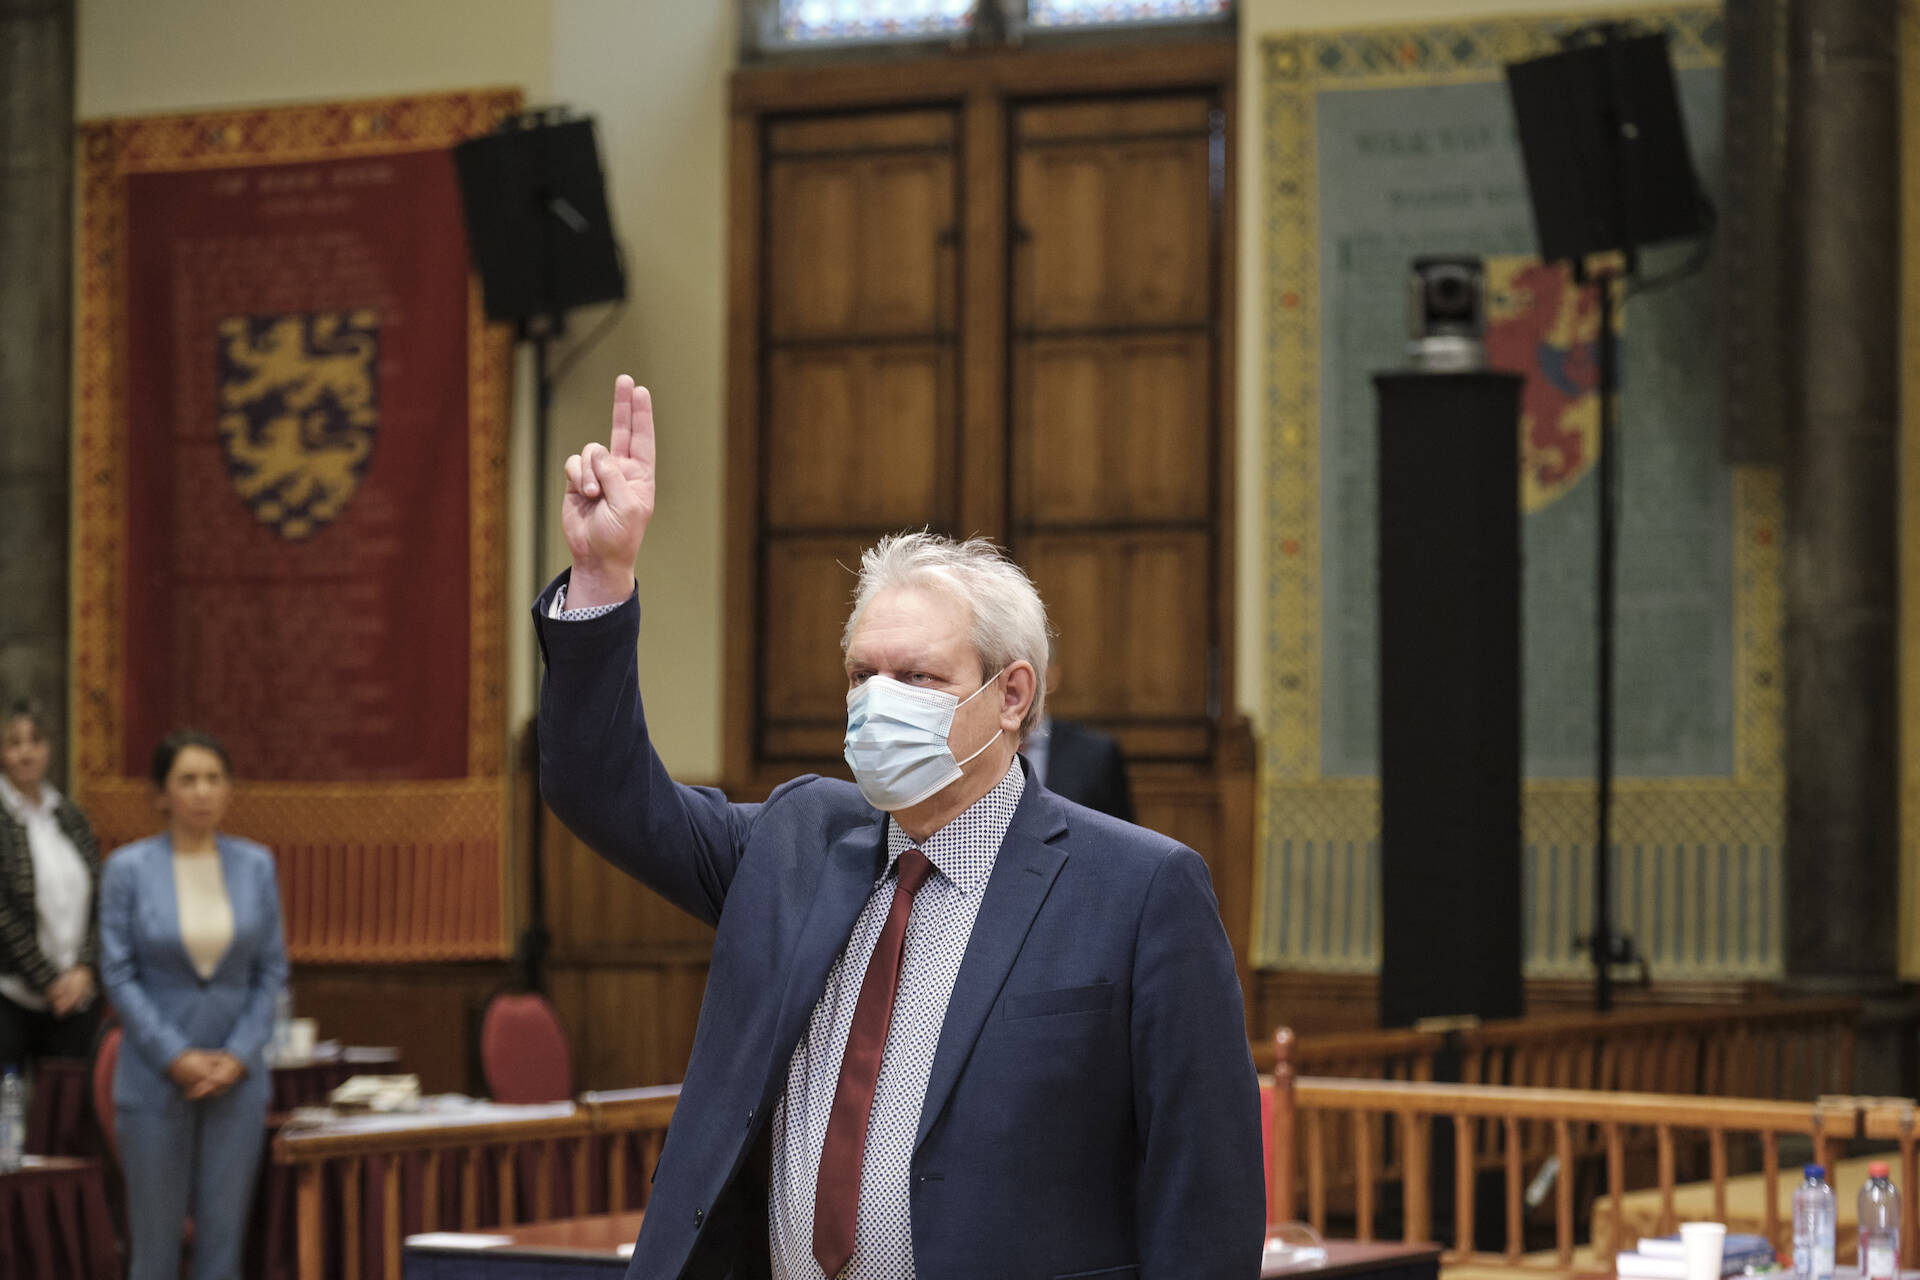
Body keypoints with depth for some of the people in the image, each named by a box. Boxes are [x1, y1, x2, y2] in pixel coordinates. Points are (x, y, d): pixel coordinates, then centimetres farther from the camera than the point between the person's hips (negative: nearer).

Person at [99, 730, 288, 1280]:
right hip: (155, 1080, -2)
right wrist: (175, 1058, -11)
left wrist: (239, 1055, -6)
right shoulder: (129, 868, -3)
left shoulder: (256, 865, 4)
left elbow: (272, 970, 6)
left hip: (236, 1076, 2)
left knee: (223, 1236, 3)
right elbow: (119, 974, -4)